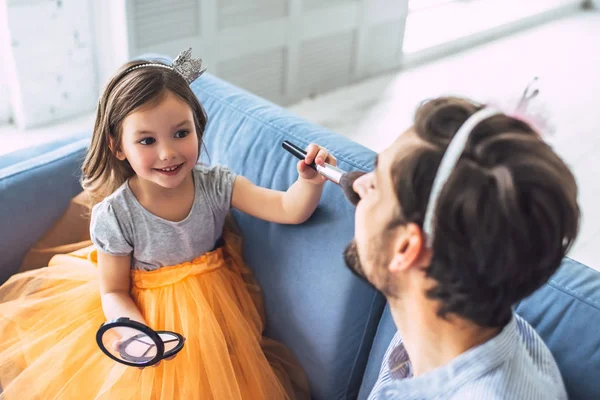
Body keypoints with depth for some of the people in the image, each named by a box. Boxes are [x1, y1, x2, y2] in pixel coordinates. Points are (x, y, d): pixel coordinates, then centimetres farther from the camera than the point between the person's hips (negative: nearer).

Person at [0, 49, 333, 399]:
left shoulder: (216, 184, -17)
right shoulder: (114, 216, -21)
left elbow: (288, 210, -20)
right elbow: (113, 292, -10)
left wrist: (310, 182, -43)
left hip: (212, 305, 1)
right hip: (146, 309, -1)